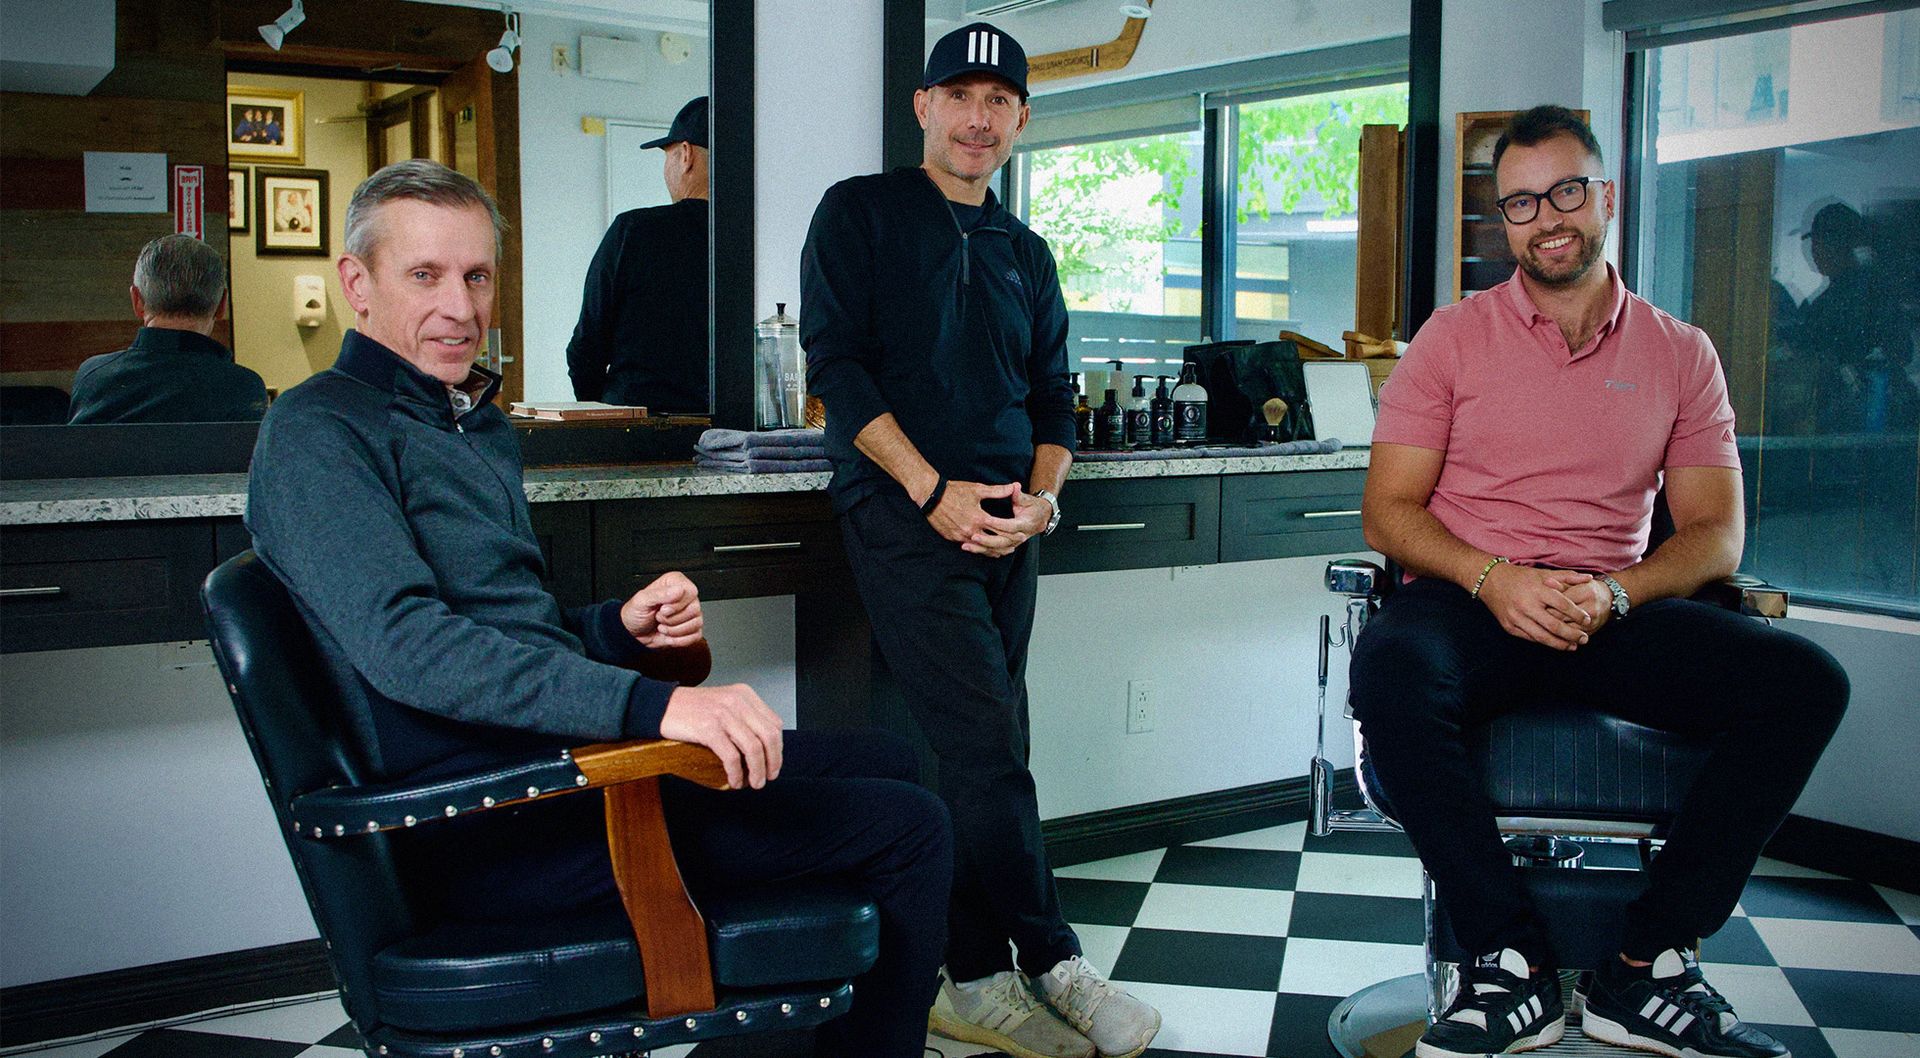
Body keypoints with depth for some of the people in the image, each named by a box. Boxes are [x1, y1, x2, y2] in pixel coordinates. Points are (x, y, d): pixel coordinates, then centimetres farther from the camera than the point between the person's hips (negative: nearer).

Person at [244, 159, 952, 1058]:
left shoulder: (477, 427, 21)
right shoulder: (318, 429, -10)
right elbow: (403, 643, -26)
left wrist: (622, 627, 3)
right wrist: (650, 705, -34)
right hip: (501, 829, -10)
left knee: (881, 764, 20)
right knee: (906, 829, -13)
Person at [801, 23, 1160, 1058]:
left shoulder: (1025, 254, 21)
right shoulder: (860, 212, 5)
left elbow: (1052, 398, 19)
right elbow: (835, 363, -5)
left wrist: (1041, 498, -2)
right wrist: (933, 488, -13)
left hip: (1004, 520, 5)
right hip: (903, 507, -5)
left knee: (984, 756, 5)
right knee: (986, 747, -13)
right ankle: (1052, 962, -3)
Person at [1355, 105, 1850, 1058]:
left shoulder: (1680, 355, 12)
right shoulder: (1454, 338, 7)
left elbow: (1714, 533, 7)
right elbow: (1388, 509, 1)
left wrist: (1614, 593, -14)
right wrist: (1492, 578, -17)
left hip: (1615, 609, 2)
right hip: (1472, 597, -2)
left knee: (1804, 682, -22)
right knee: (1390, 669, -36)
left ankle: (1645, 972, -15)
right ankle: (1512, 964, -23)